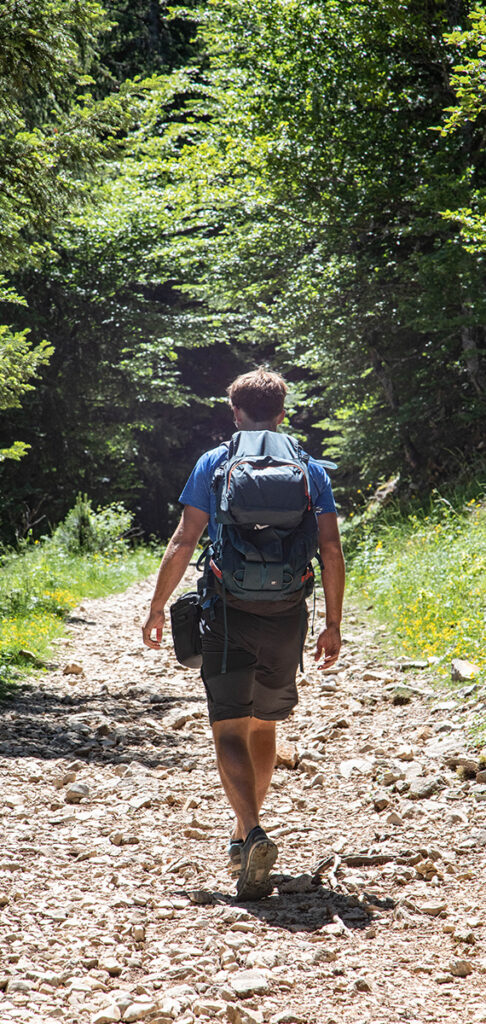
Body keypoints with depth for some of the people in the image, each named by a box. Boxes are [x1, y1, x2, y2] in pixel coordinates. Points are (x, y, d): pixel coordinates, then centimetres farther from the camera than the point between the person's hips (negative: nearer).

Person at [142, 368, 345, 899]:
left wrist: (157, 608, 6)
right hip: (286, 617, 3)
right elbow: (331, 552, 0)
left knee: (230, 731, -3)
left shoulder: (213, 464, 1)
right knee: (263, 727, 19)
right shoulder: (310, 470, 6)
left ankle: (253, 834, -25)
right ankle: (243, 836, 30)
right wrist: (333, 624, 7)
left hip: (228, 616, -3)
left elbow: (183, 543, -4)